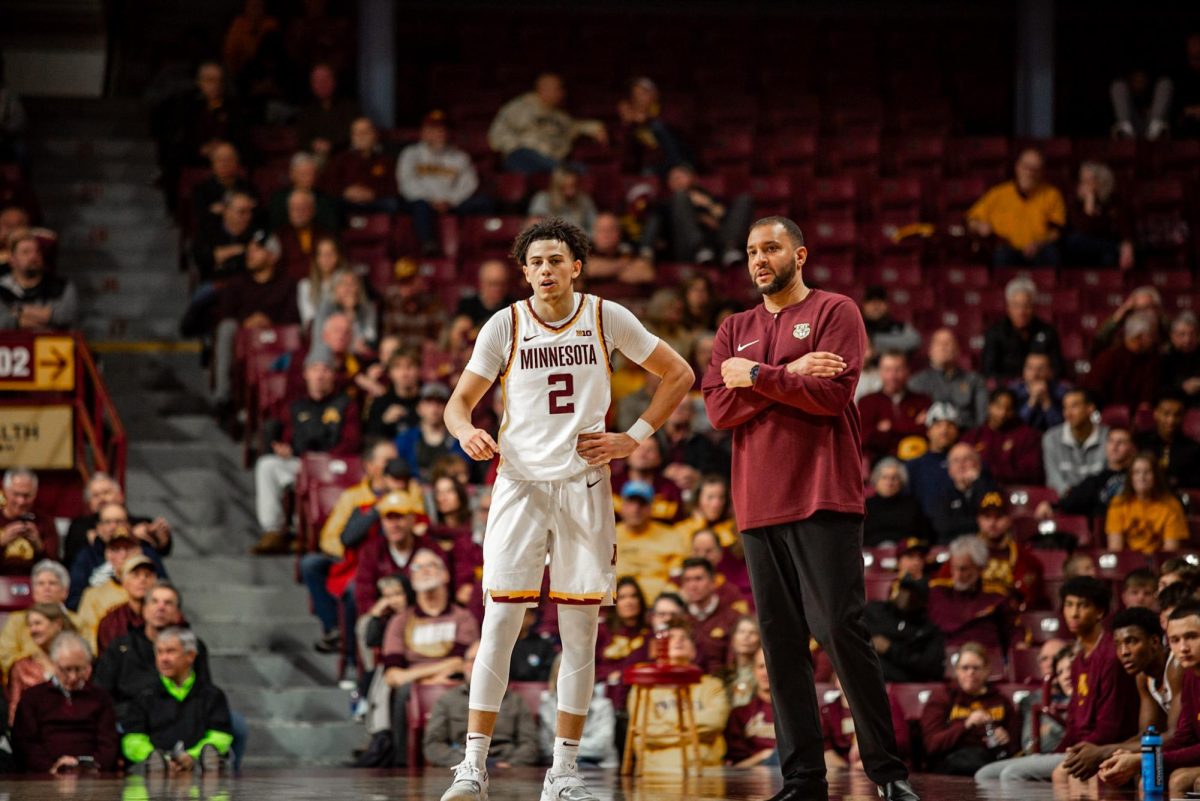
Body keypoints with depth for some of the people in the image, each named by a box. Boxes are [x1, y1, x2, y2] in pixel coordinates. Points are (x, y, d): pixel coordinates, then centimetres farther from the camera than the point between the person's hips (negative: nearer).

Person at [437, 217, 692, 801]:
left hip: (585, 484, 1)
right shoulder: (505, 325, 0)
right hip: (520, 483, -1)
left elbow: (678, 375, 9)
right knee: (499, 620, -9)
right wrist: (466, 432, -20)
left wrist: (634, 438, 1)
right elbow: (459, 402, 4)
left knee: (580, 628, 2)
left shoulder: (606, 318, 0)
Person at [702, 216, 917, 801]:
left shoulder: (834, 313, 3)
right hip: (758, 506, 5)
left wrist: (757, 375, -6)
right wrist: (791, 376, -7)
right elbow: (718, 408, 3)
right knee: (781, 643, 2)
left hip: (823, 500, -5)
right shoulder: (735, 330, 18)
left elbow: (831, 394, -11)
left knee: (841, 630, -11)